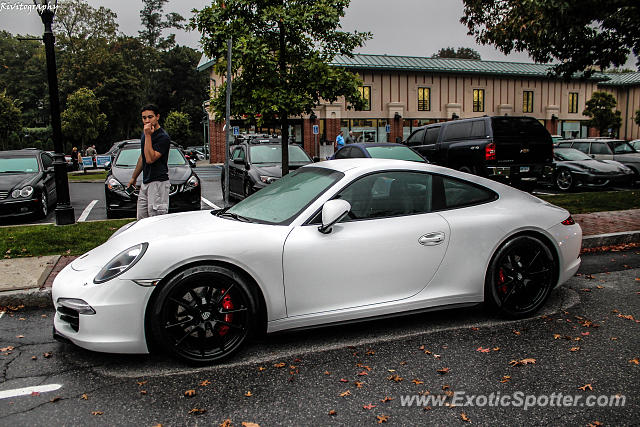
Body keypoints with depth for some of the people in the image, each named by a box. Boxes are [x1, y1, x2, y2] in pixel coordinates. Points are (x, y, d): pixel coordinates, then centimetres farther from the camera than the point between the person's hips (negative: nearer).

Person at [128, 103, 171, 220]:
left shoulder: (163, 137, -14)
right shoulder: (144, 133, 14)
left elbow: (150, 159, -23)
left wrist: (148, 136, -21)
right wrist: (134, 177, 31)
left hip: (158, 182, -9)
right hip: (145, 182, 9)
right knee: (141, 220, 9)